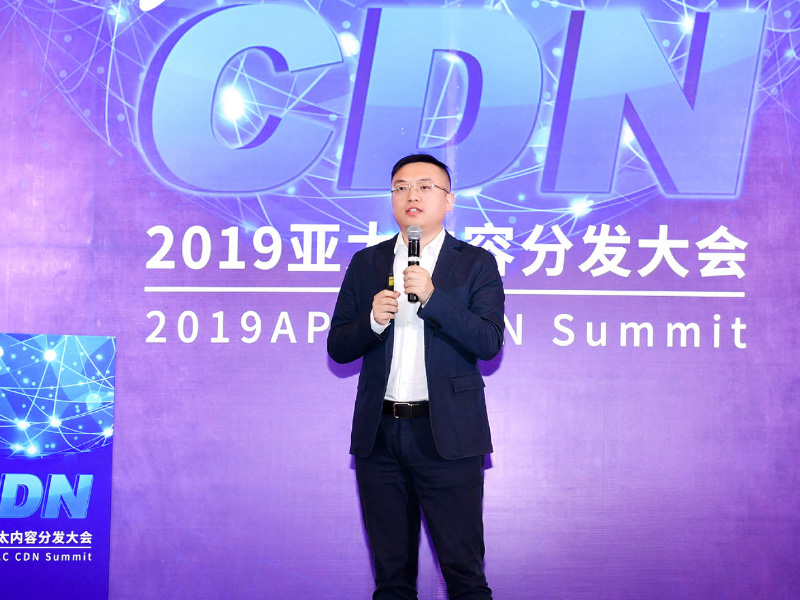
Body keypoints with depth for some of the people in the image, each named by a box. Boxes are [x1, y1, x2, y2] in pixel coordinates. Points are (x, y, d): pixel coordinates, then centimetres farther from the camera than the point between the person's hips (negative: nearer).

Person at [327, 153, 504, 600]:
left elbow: (489, 343, -10)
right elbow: (337, 348, 9)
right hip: (379, 435, 3)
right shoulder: (366, 264, 12)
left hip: (447, 436, -3)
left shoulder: (476, 264, 3)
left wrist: (432, 297, -20)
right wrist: (372, 320, -11)